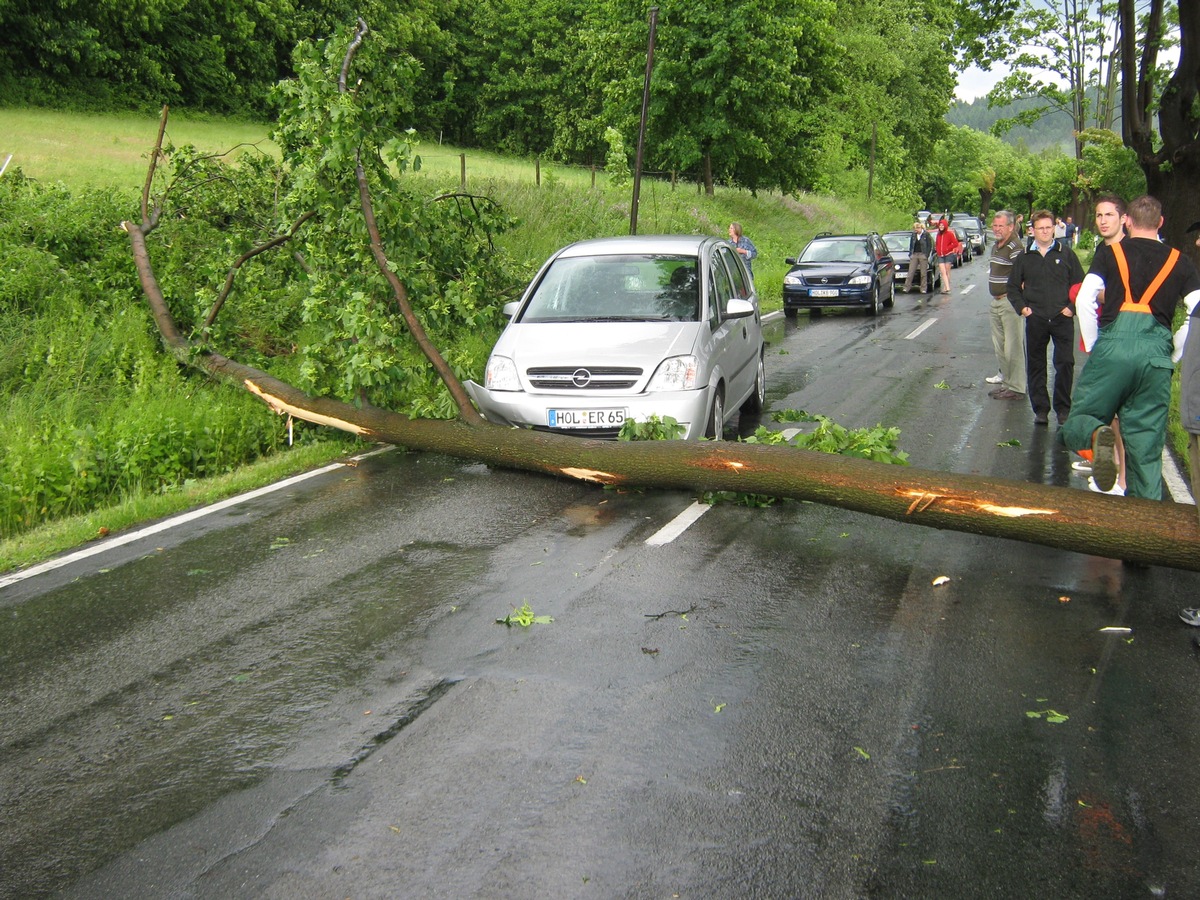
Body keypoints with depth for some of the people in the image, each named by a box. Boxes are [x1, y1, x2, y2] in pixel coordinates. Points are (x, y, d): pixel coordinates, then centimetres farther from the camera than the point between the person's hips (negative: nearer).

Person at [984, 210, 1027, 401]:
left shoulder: (1015, 247, -16)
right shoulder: (995, 246, 14)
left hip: (1009, 301, -10)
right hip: (996, 301, 10)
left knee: (1013, 346, -6)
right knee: (999, 344, 17)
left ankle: (1016, 388, -1)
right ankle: (1005, 378, 29)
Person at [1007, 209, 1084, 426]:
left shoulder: (1066, 253, 5)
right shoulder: (1024, 257, 8)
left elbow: (1079, 284, 7)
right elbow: (1013, 286, 15)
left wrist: (1072, 307, -4)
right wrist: (1021, 307, 1)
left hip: (1062, 318, -2)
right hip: (1035, 319, 2)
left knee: (1065, 363, -5)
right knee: (1035, 366, 6)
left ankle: (1063, 408, 8)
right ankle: (1040, 409, 16)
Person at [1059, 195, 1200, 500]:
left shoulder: (1109, 252, 11)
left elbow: (1085, 301, -1)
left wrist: (1094, 348, 8)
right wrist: (1173, 353, 13)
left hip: (1113, 346, -2)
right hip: (1157, 353, 2)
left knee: (1080, 420, 6)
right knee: (1146, 446, 8)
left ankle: (1097, 434, -29)